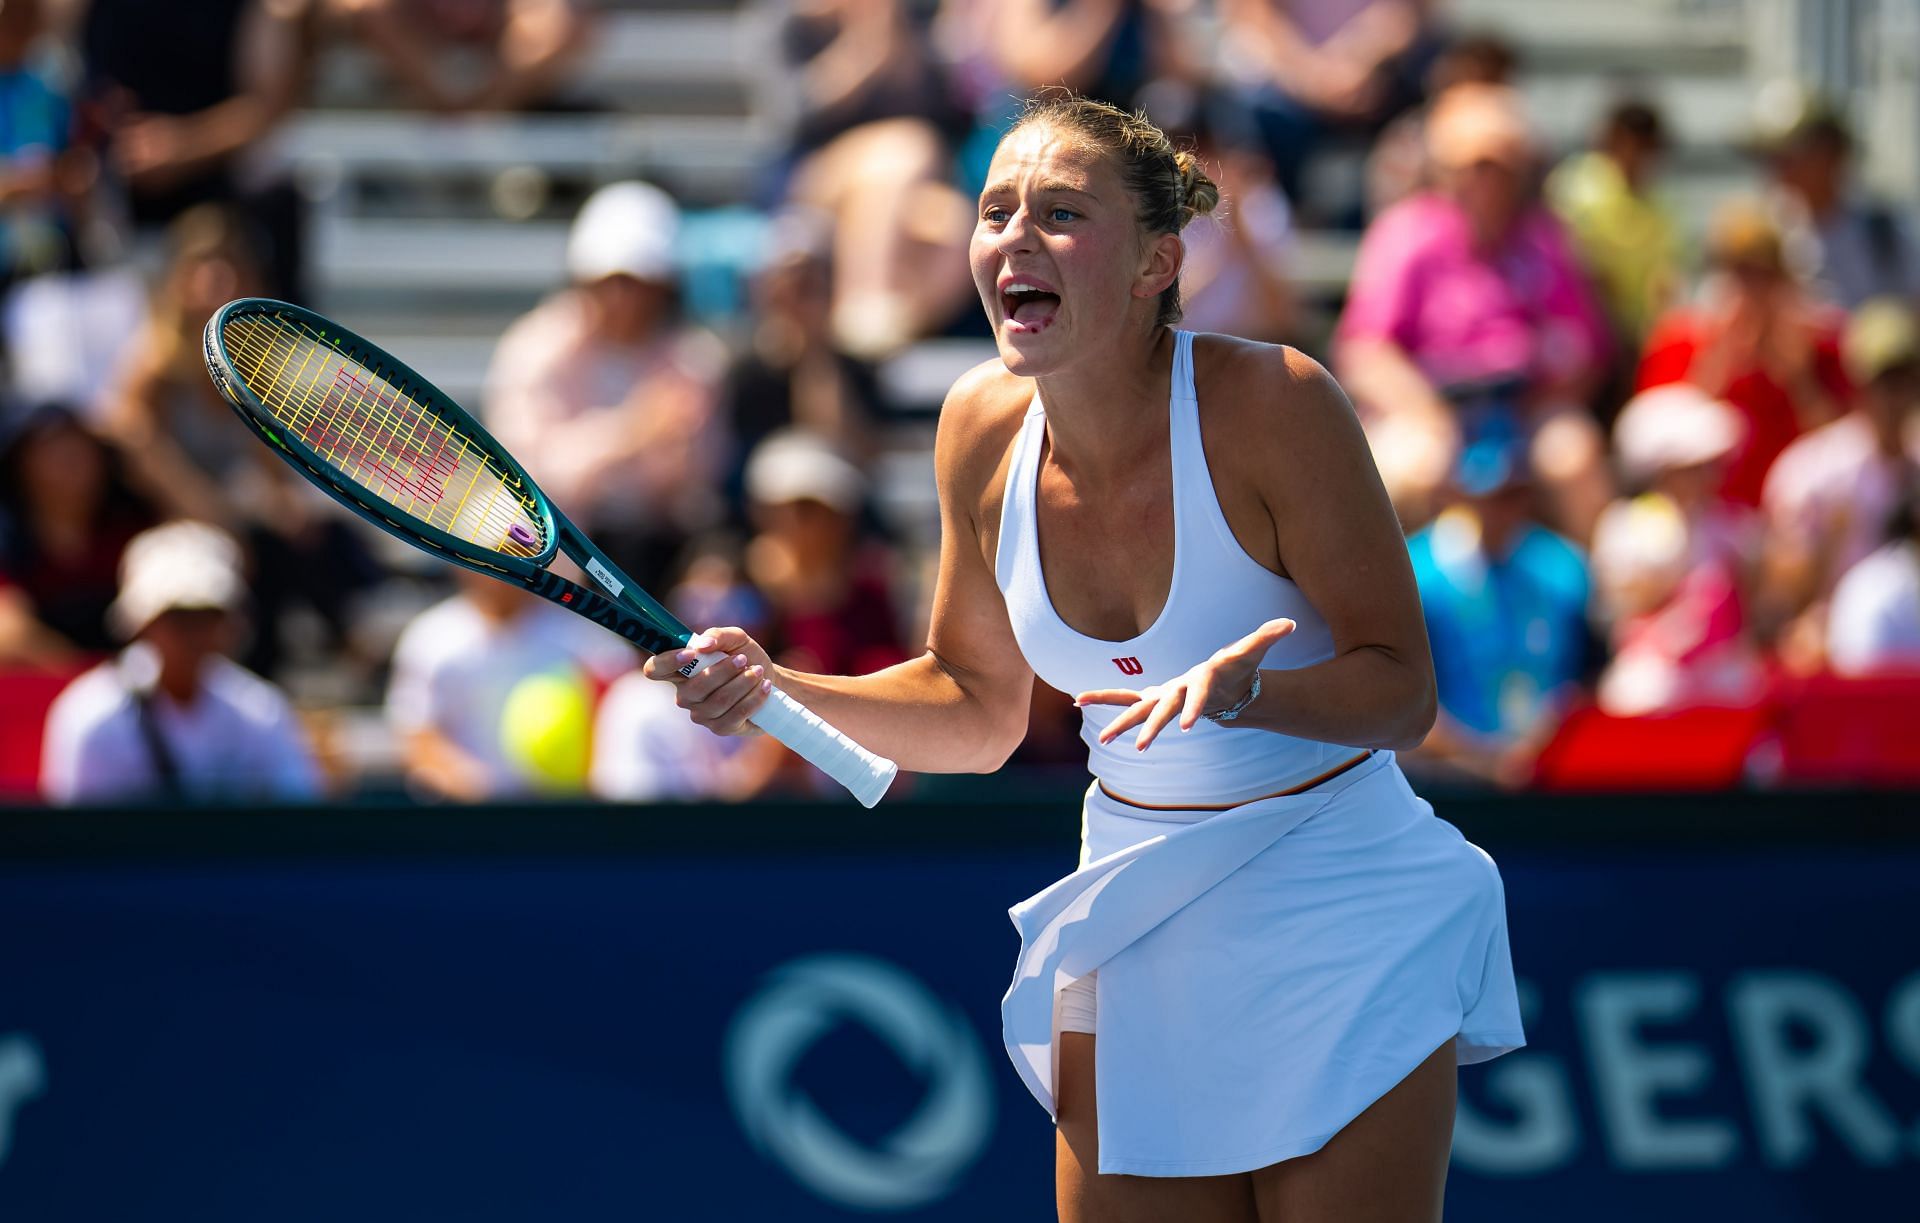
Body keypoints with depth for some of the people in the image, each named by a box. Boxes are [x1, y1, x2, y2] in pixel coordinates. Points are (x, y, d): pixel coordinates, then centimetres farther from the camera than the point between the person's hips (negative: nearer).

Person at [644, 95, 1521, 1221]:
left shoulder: (1269, 404, -20)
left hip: (1339, 924, -4)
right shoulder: (983, 430, -4)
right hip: (1135, 931, 4)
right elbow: (977, 706, 11)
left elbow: (1403, 688, -16)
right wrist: (780, 690, -4)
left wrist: (1245, 693, -35)